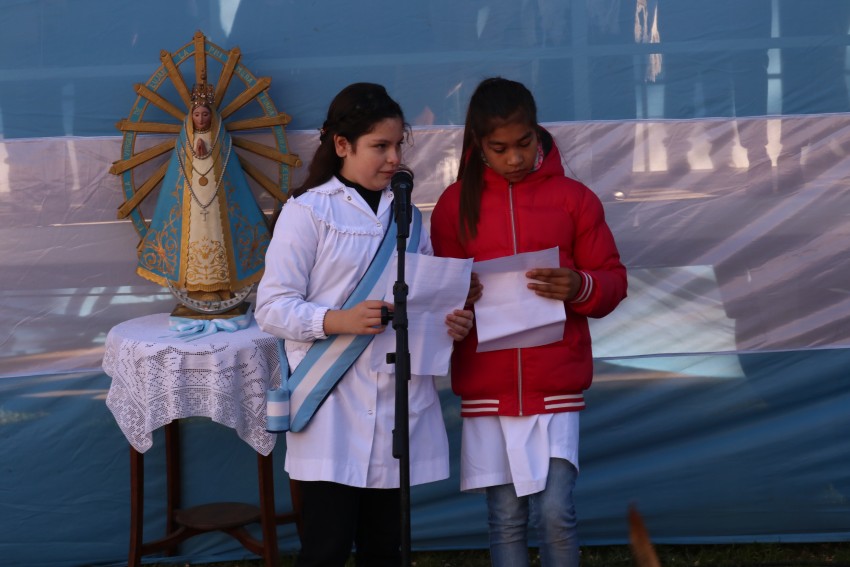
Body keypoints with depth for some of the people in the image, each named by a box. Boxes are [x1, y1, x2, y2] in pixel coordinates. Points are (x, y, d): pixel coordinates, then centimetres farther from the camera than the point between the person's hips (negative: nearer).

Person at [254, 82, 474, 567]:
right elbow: (272, 307, -7)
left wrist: (451, 321, -1)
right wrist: (338, 321, -21)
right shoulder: (308, 211, -3)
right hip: (335, 411, -5)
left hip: (399, 403, 5)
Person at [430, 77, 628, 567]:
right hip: (486, 388, 1)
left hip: (555, 385, -1)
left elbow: (614, 282, 3)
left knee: (555, 514, -8)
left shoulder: (574, 198, 1)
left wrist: (580, 287, -18)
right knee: (506, 519, 5)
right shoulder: (455, 203, 4)